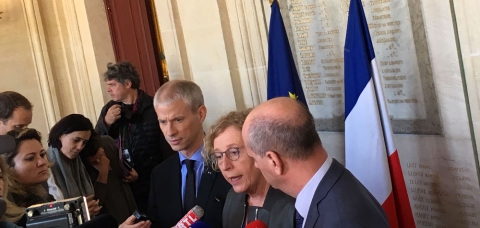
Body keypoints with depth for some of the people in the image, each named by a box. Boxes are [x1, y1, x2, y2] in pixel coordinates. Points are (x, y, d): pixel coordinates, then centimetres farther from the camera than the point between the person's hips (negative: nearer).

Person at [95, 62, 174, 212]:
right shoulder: (109, 109, 6)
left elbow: (168, 149, -9)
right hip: (122, 185, 4)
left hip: (154, 184, -4)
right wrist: (106, 122, -11)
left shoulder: (154, 108, -10)